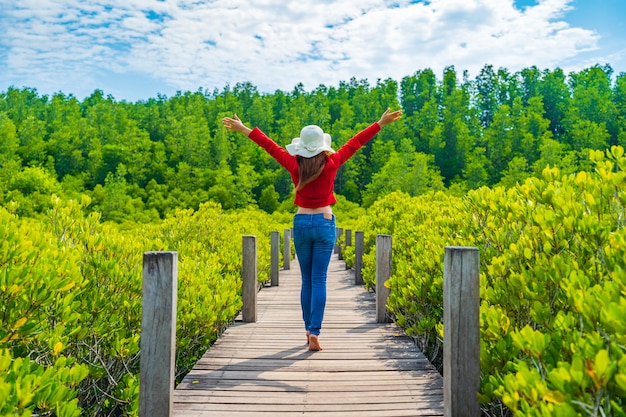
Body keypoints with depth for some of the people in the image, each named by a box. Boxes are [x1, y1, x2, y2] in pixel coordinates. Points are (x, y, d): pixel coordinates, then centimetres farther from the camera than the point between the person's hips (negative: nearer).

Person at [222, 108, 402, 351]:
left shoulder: (294, 165, -4)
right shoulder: (331, 163, -6)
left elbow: (270, 146, 6)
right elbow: (356, 142, 0)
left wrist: (243, 130, 16)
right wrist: (381, 123, 8)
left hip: (301, 223, 2)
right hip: (325, 224, -2)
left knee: (307, 280, 12)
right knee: (319, 280, -2)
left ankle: (308, 330, 19)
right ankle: (314, 333, -9)